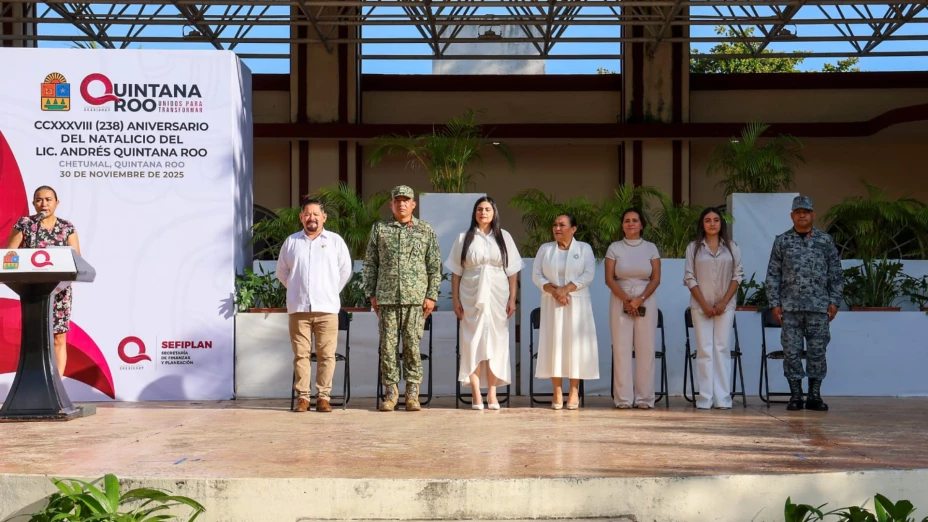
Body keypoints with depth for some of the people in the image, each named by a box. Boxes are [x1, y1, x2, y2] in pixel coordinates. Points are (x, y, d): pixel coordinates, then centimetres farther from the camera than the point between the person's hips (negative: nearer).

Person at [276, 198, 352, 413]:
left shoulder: (335, 241, 6)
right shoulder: (291, 242, 10)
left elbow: (345, 270, 12)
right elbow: (282, 272, 18)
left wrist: (331, 292, 10)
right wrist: (297, 291, 13)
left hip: (327, 308, -1)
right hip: (298, 308, 1)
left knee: (327, 355, -3)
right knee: (301, 354, 1)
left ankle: (323, 396, 2)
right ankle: (303, 397, 5)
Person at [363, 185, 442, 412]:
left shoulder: (426, 231, 8)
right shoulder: (379, 229, 10)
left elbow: (435, 266, 6)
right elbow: (370, 264, 11)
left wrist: (431, 296, -1)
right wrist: (371, 294, 5)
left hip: (416, 298, -1)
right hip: (387, 297, 1)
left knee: (412, 344, -2)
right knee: (387, 344, 0)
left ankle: (412, 393, 5)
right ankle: (391, 392, 7)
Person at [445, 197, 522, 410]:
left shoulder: (504, 237, 7)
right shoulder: (464, 238, 6)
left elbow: (513, 271, 5)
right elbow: (456, 272, 5)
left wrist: (512, 298, -2)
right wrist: (455, 300, -2)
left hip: (497, 298, 0)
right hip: (471, 298, 0)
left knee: (495, 342, 0)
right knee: (473, 342, -2)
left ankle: (492, 394, 3)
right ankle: (476, 395, -1)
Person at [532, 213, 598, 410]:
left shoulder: (584, 248, 4)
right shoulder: (545, 249, 10)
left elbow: (588, 275, -7)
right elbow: (536, 276, 3)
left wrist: (566, 289, -17)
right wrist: (553, 291, -13)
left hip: (577, 303, -1)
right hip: (552, 303, 2)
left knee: (575, 343, -4)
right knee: (553, 343, -2)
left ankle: (574, 391, 0)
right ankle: (557, 392, 0)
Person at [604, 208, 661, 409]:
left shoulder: (651, 248, 6)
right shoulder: (614, 248, 5)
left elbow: (656, 279, 1)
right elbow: (609, 279, -1)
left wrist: (640, 299, -12)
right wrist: (626, 300, -11)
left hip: (646, 301, 1)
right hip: (620, 301, 0)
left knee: (645, 349, -1)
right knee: (621, 348, -3)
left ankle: (644, 397, 4)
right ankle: (623, 398, 1)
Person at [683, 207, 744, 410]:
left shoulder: (732, 247, 7)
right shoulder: (693, 248, 5)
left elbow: (737, 276, 3)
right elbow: (689, 278, 0)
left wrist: (724, 302, -7)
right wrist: (704, 304, -8)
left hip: (725, 305, 1)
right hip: (700, 306, -1)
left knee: (722, 349, -1)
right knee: (704, 350, -3)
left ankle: (723, 398, 0)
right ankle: (705, 398, -3)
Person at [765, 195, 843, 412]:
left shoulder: (825, 240, 6)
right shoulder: (782, 241, 6)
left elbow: (836, 273, 7)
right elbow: (773, 275, 5)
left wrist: (834, 301, 1)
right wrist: (774, 303, -1)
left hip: (818, 306, 0)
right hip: (790, 306, 0)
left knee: (817, 351, 2)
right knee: (791, 351, 0)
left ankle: (815, 395, 9)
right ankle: (795, 395, 7)